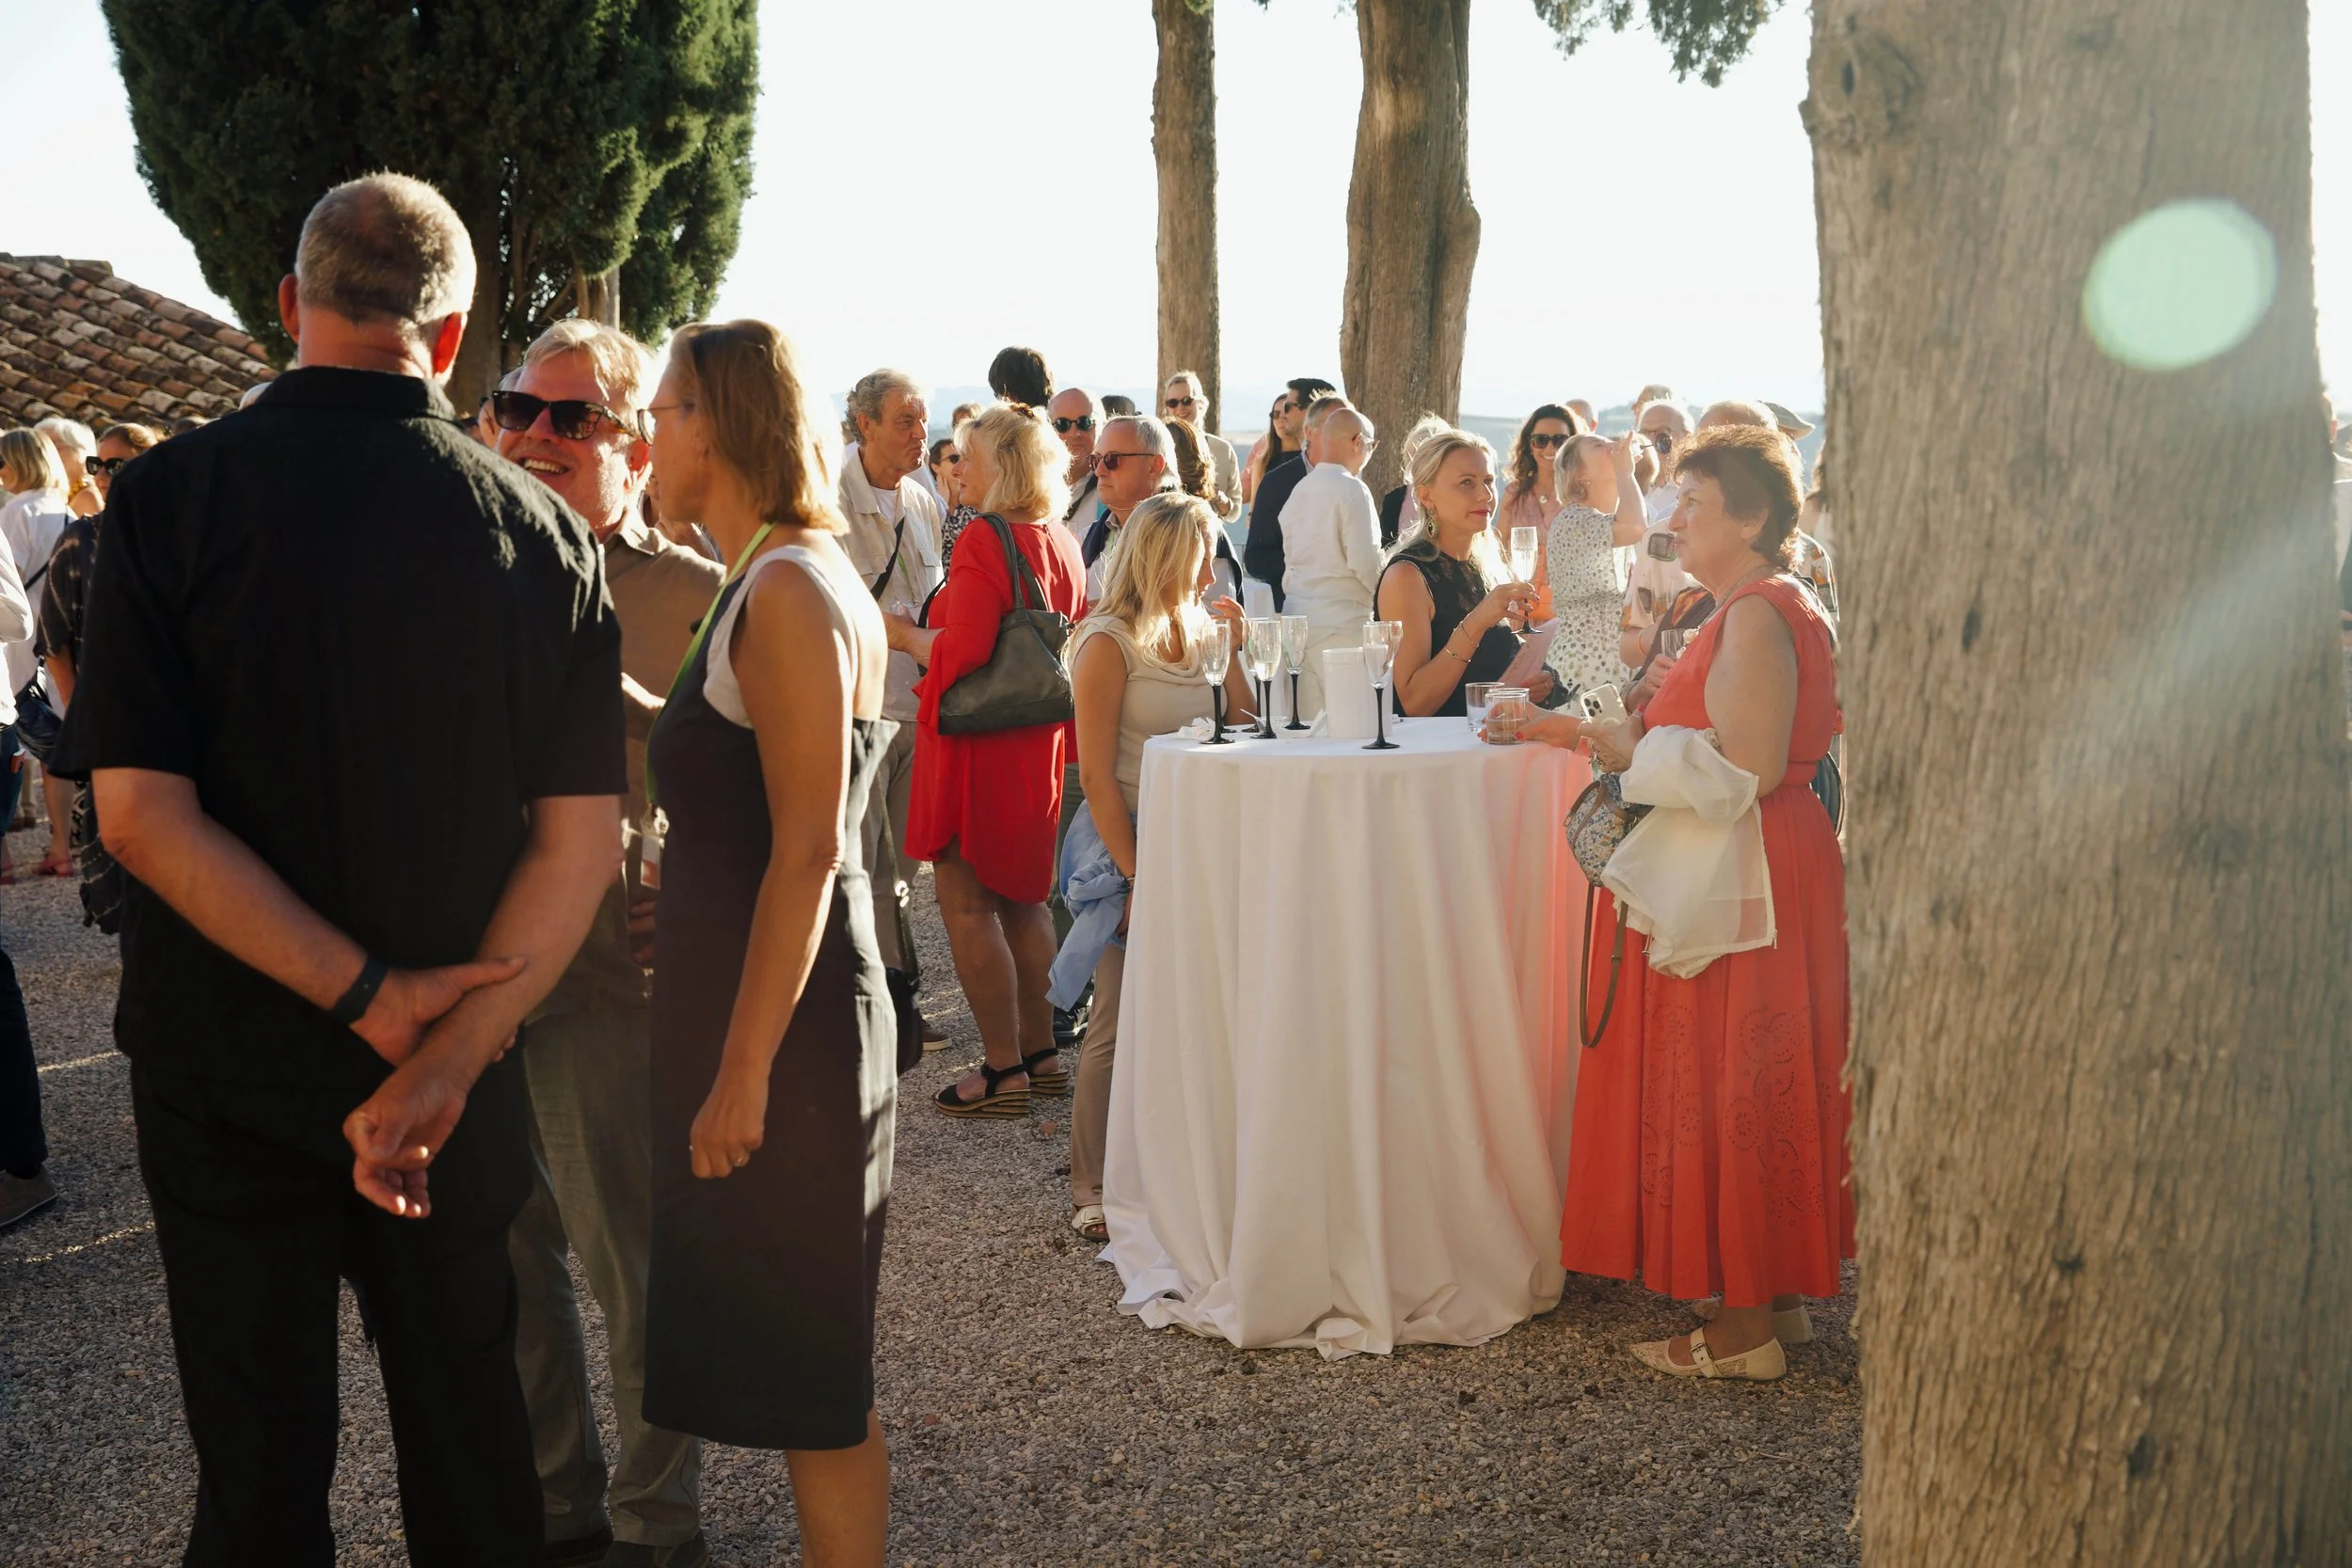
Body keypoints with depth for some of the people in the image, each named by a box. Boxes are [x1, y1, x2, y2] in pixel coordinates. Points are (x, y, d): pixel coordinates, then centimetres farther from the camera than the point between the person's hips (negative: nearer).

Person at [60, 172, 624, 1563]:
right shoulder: (542, 529, -6)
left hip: (226, 1075, -1)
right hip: (460, 1081, 2)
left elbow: (138, 810, -18)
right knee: (469, 1433, 20)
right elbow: (583, 835, -10)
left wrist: (372, 994, -16)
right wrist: (448, 1056, -15)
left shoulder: (173, 496, -11)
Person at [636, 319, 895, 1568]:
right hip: (737, 994, 10)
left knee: (806, 1364, 2)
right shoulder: (771, 585, 12)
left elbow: (809, 853, -22)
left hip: (783, 1014, -10)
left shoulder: (790, 593, -17)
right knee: (786, 1340, 18)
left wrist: (744, 1070, -21)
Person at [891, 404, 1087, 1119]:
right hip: (1040, 740, 9)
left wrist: (904, 634, -6)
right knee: (1021, 898, 18)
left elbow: (963, 652, -23)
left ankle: (1002, 1069, 4)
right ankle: (1039, 1052, 24)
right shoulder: (1063, 546, 9)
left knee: (967, 905, 0)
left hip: (979, 739, -9)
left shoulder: (985, 542, -17)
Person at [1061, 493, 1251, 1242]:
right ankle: (1092, 1188, 11)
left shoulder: (1194, 632, 11)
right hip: (1130, 843, -6)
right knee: (1120, 1023, -2)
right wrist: (1137, 877, -18)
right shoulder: (1109, 644, -10)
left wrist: (1230, 646, 1)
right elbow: (1097, 775, -14)